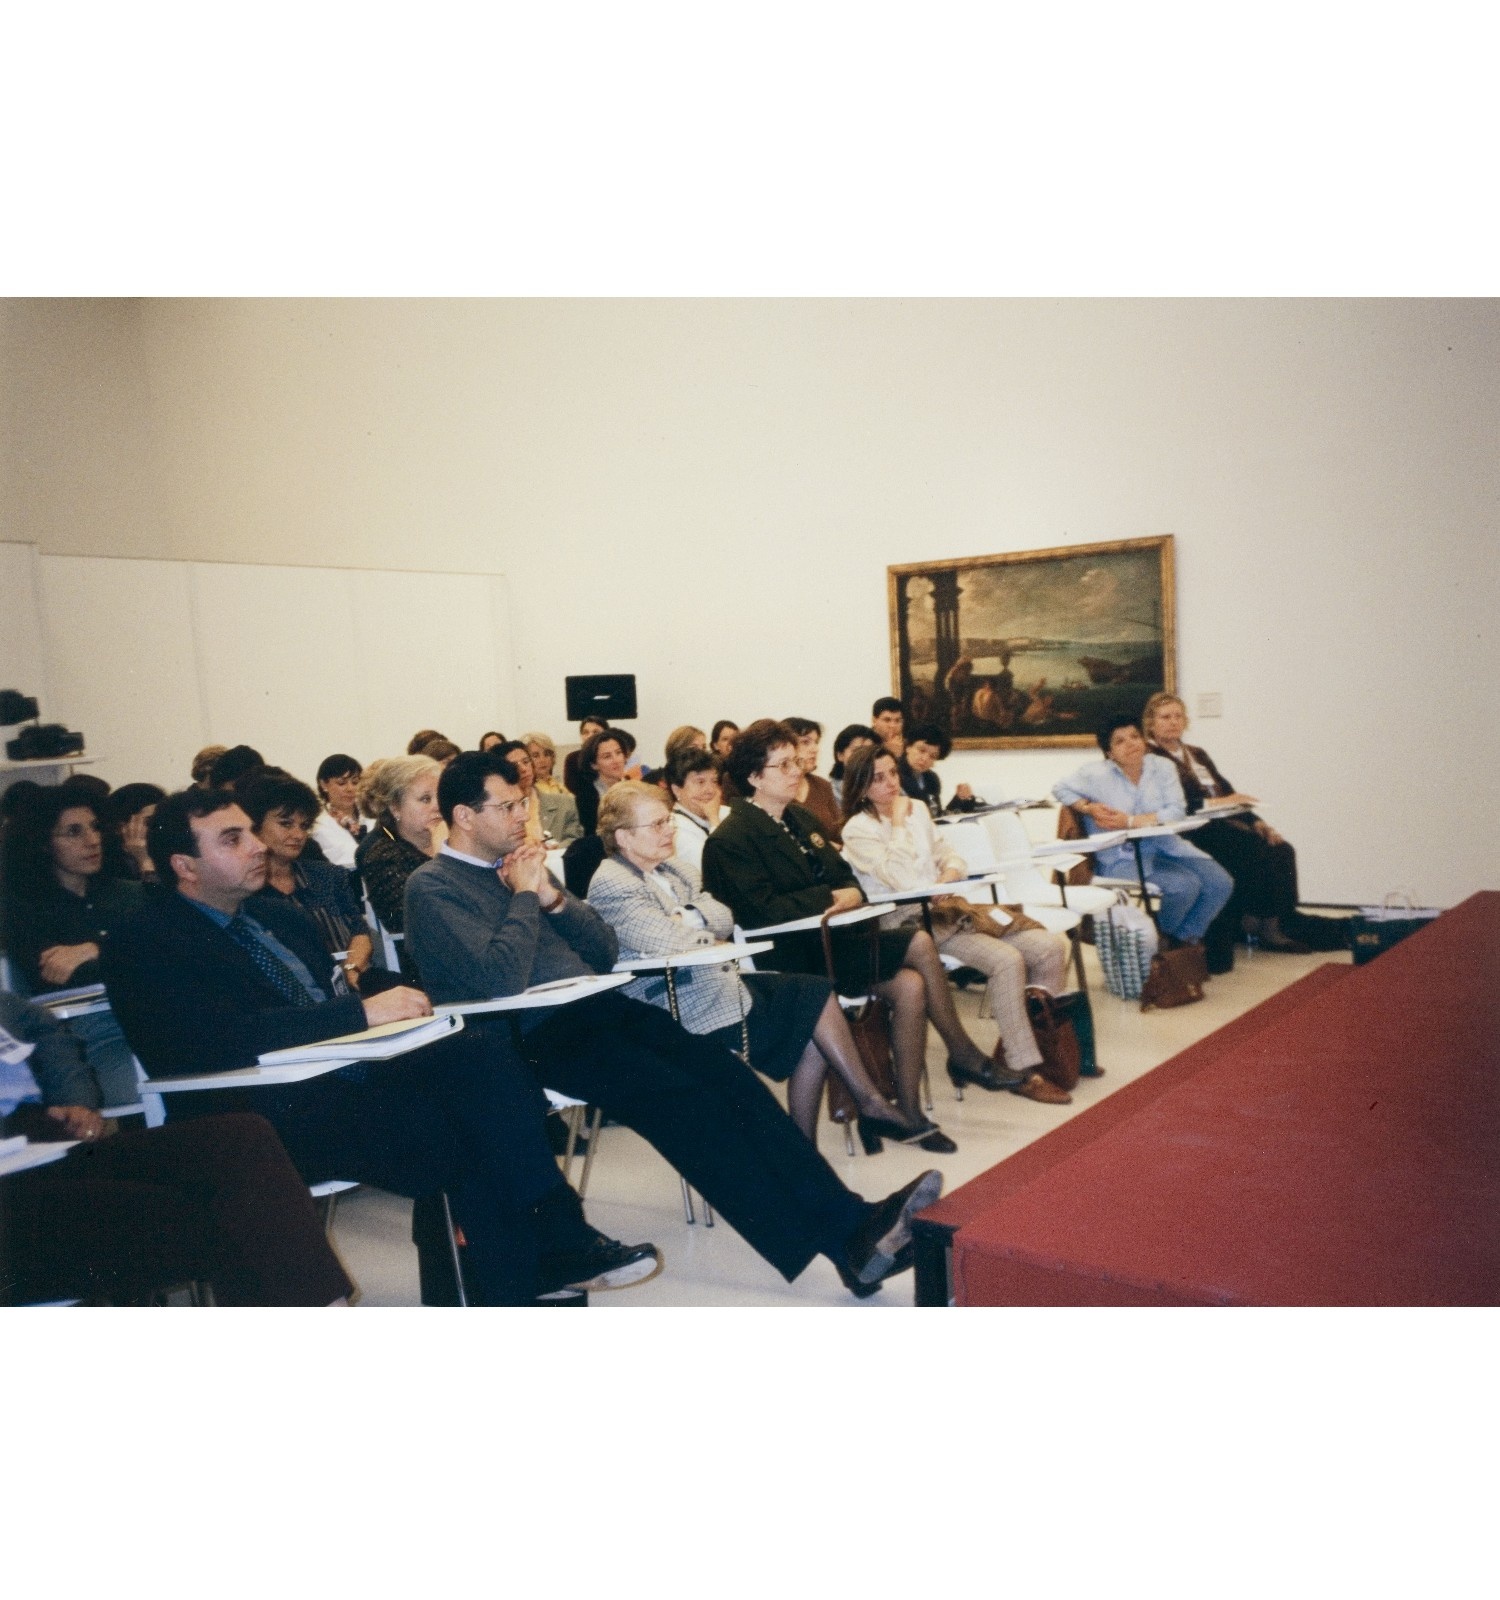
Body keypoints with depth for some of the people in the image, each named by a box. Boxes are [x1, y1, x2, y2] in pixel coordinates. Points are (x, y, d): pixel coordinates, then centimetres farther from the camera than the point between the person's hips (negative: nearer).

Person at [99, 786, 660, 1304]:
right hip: (273, 1119, -7)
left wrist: (395, 1006, -4)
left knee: (484, 1054, -20)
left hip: (352, 1074, 7)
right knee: (466, 1132, -26)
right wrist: (362, 1013, -23)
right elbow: (227, 1039, -20)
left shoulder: (279, 920, 21)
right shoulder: (147, 945, -4)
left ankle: (558, 1238, -18)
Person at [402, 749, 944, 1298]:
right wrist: (524, 895, -8)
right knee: (685, 1101, -25)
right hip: (536, 1035, -7)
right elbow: (501, 978, -19)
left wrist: (552, 896, 0)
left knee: (725, 1073, -15)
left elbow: (604, 952, 14)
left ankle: (849, 1219, -21)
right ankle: (839, 1245, -23)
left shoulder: (515, 862, 18)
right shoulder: (432, 887, -3)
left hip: (598, 1006, 7)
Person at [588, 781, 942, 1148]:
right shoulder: (610, 884, -14)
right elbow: (665, 941, -26)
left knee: (816, 993, 1)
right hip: (692, 1011, -9)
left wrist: (688, 917, -14)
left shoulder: (672, 870, 14)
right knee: (815, 997, -6)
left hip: (719, 981, 9)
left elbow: (724, 921, 6)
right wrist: (705, 931, -6)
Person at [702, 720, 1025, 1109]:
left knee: (910, 985, -15)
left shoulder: (799, 817, 15)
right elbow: (765, 910, -23)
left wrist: (852, 894, -6)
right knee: (920, 945, -17)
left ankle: (907, 1111, -4)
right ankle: (964, 1055, 0)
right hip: (793, 957, -8)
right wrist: (831, 898, -15)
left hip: (829, 937, 8)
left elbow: (844, 873, 18)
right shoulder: (730, 839, -12)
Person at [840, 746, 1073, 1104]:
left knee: (1052, 947, -9)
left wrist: (948, 877, -5)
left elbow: (948, 855, 14)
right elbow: (903, 880, -18)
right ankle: (1023, 1070, -17)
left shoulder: (916, 808, 15)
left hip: (953, 905, 7)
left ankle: (1045, 1036, 4)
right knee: (1007, 960, -28)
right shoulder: (858, 830, -6)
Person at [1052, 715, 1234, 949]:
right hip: (1123, 857, -5)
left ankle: (1186, 937, 10)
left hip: (1164, 845, 5)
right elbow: (1059, 789, 5)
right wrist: (1090, 808, -13)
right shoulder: (1096, 774, -6)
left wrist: (1130, 821, -20)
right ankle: (1164, 937, 5)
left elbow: (1177, 811, -8)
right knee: (1185, 885, -26)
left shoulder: (1162, 766, 1)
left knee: (1221, 883, -12)